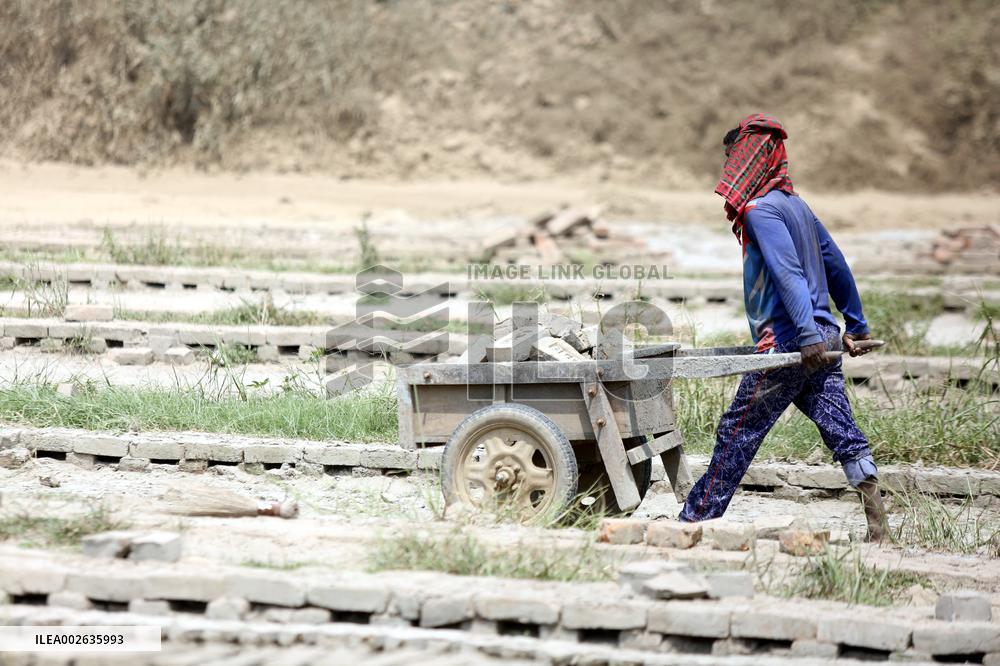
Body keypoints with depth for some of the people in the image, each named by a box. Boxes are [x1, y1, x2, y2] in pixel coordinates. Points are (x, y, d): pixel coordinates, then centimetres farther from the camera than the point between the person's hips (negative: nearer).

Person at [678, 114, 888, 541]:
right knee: (843, 433, 3)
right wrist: (856, 325, 26)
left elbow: (788, 273, -21)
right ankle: (876, 524, -4)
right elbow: (836, 266, 22)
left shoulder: (761, 209, -10)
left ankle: (696, 519, 10)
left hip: (787, 343, -8)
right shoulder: (795, 204, 17)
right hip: (824, 339, 8)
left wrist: (807, 334, -29)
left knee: (737, 433, 2)